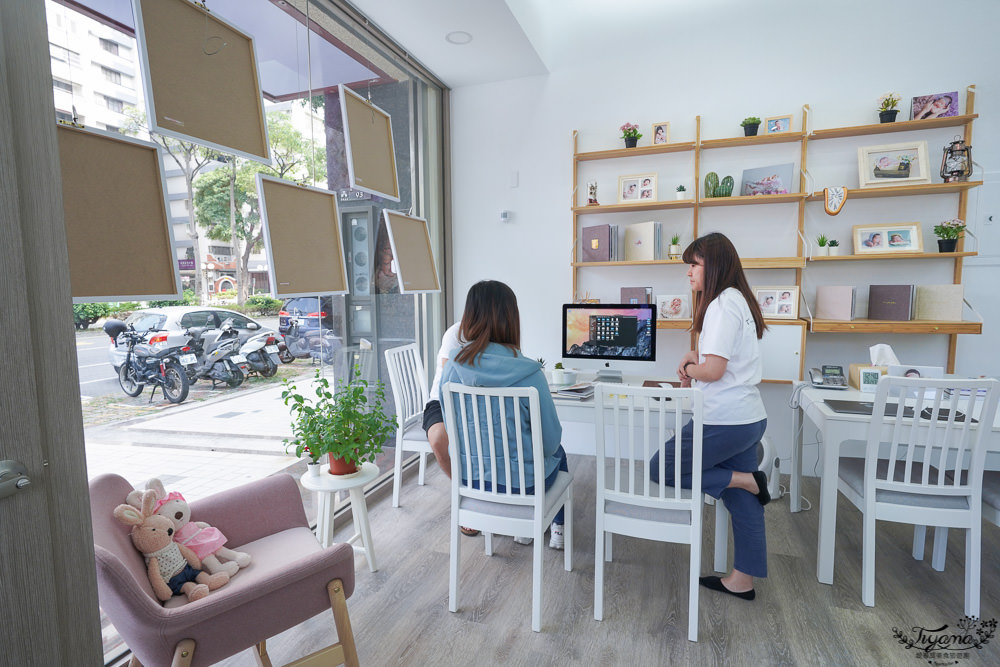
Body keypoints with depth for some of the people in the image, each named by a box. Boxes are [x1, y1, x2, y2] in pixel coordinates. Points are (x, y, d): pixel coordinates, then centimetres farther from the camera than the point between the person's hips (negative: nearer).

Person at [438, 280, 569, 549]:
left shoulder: (452, 368, -14)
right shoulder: (529, 374, -26)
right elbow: (550, 439, -15)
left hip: (470, 479, 4)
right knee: (558, 453, 31)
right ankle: (558, 528, 44)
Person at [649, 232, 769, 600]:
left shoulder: (723, 304, -16)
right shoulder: (737, 300, 15)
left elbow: (713, 370, -21)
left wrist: (689, 368, -2)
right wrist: (695, 356, 6)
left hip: (724, 422, -10)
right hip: (747, 418, 10)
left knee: (660, 470, 1)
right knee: (743, 503, 14)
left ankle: (743, 480, 2)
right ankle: (742, 580, 24)